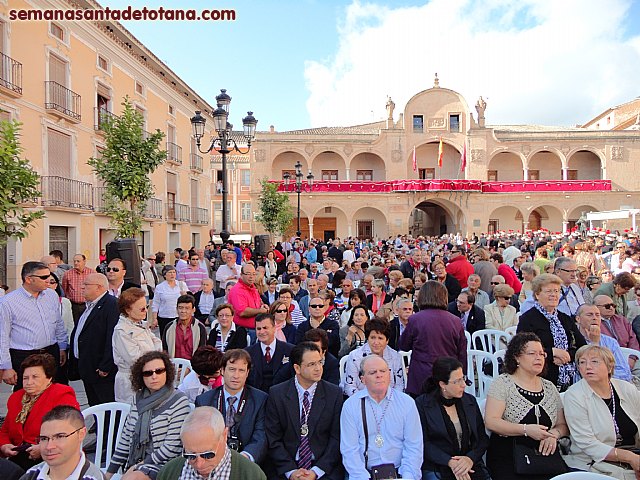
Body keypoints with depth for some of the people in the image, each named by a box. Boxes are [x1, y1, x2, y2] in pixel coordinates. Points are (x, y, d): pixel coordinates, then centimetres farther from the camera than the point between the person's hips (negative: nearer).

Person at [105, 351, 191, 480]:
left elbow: (172, 446, -13)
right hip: (135, 465, 5)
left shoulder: (179, 401, -10)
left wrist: (142, 465, -10)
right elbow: (126, 437, 13)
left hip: (162, 464, -5)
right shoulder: (138, 399, 8)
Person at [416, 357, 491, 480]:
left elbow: (482, 438, 9)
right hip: (436, 468, -4)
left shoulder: (470, 401, 11)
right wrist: (450, 462, -18)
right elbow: (423, 443, -7)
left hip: (471, 465, 4)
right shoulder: (422, 404, -3)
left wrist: (471, 458, -9)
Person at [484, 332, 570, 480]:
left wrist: (554, 434, -5)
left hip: (545, 453, 5)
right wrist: (526, 430, -20)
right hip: (508, 455, -4)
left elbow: (563, 425, 17)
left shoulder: (549, 387, 14)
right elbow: (491, 421, -11)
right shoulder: (503, 383, -3)